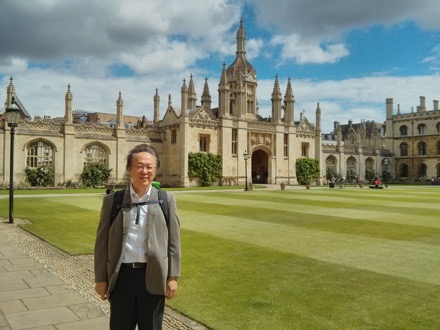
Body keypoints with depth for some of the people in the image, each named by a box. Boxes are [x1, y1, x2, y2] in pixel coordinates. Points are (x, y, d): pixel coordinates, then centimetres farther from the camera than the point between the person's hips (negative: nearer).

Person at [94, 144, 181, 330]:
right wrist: (101, 278, 1)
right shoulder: (112, 200, 0)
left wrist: (173, 277, -2)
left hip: (153, 275, 0)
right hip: (122, 275, 0)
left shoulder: (166, 199, 0)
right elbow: (102, 241, 3)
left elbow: (173, 240, 1)